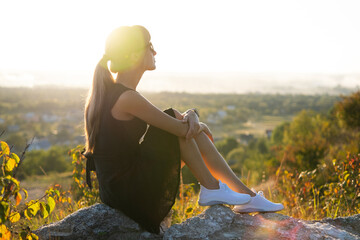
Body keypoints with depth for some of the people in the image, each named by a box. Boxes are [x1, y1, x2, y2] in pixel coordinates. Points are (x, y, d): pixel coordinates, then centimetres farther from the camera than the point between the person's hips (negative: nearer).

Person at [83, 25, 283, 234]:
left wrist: (190, 116, -4)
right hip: (133, 194, -9)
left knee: (192, 129, 9)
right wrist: (197, 124, 6)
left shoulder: (110, 92, 10)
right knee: (190, 129, -8)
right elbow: (181, 129, -16)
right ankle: (211, 189, 6)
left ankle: (247, 196, 12)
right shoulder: (126, 98, -22)